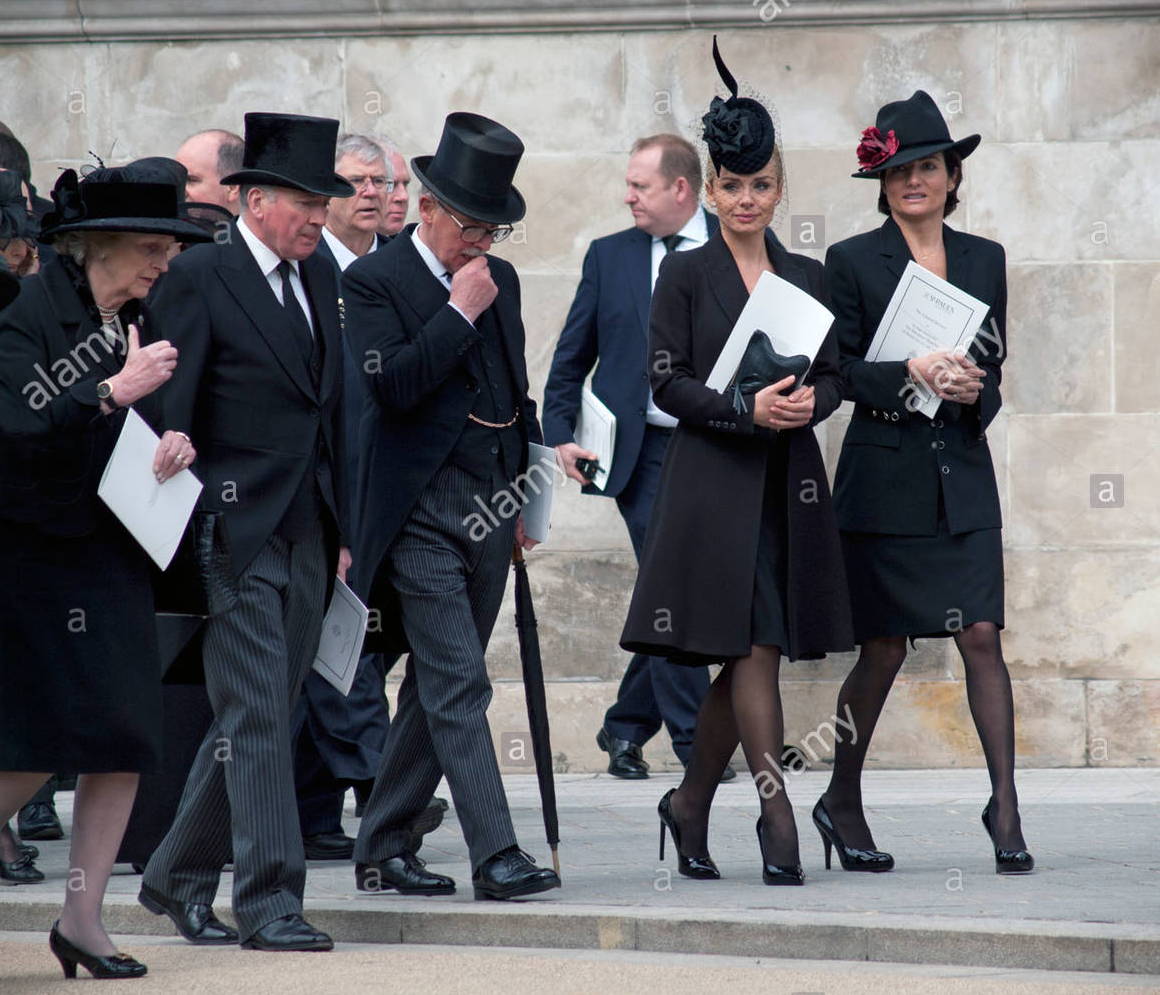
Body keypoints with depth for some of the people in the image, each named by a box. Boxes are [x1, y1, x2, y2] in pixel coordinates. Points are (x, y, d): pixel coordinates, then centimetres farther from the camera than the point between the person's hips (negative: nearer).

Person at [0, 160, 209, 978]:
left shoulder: (140, 327, 10)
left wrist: (175, 445, -3)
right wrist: (116, 391, -23)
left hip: (115, 556, 7)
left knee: (124, 740, 2)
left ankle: (84, 919, 8)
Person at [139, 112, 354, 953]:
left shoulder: (319, 277, 14)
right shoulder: (198, 277, -7)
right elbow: (169, 412, -9)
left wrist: (342, 528, 15)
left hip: (306, 536, 7)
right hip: (233, 532, -7)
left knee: (261, 716, 10)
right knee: (255, 718, -9)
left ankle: (178, 876, 23)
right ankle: (270, 898, -8)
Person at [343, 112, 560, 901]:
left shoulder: (500, 279, 14)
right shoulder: (374, 280, -7)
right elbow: (391, 385, -20)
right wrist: (461, 312, -17)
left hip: (490, 507, 7)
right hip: (422, 512, -7)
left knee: (437, 685, 11)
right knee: (458, 685, -12)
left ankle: (382, 848, 19)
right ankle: (495, 854, -16)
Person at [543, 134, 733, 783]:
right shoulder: (610, 256, 8)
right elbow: (572, 358, 13)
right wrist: (561, 435, 3)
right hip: (643, 451, 0)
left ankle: (628, 725, 21)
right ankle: (695, 740, -3)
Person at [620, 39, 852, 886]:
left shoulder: (806, 277, 13)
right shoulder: (686, 274, 0)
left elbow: (834, 376, 12)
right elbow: (668, 381, -5)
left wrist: (808, 401, -10)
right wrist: (747, 410, -18)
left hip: (789, 482, 5)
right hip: (714, 481, -5)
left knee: (749, 656, 6)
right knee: (755, 648, -12)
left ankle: (691, 804, 21)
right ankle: (777, 815, -10)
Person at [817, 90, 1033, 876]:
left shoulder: (984, 259, 11)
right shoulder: (854, 262, -1)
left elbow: (995, 361, 15)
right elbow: (836, 369, -5)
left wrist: (973, 390, -7)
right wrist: (909, 373, -20)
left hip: (962, 473, 3)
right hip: (884, 478, -3)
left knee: (982, 635, -7)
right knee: (884, 649, 2)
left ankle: (1005, 806, -3)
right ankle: (842, 803, 19)